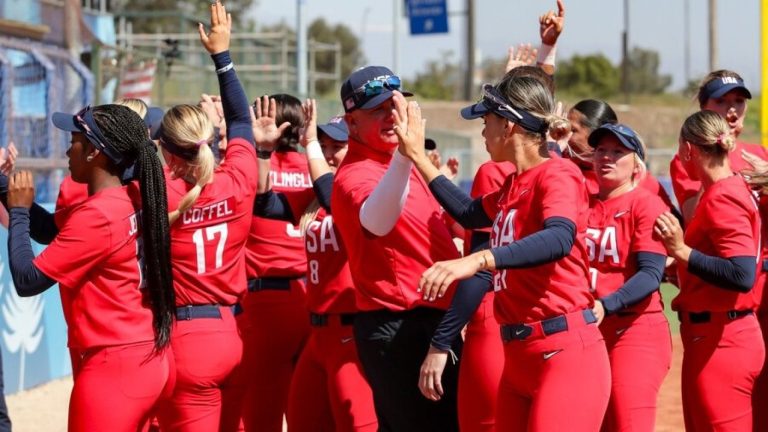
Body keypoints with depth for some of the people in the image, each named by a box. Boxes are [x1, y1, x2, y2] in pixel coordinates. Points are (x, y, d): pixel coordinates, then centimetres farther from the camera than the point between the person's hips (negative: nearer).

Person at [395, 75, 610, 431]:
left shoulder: (558, 175, -11)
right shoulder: (512, 187, 16)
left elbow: (560, 238, -32)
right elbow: (469, 214, 36)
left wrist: (478, 260, -44)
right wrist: (415, 155, 30)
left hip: (566, 355, -9)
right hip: (519, 357, 9)